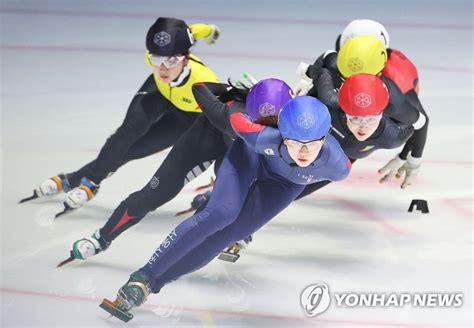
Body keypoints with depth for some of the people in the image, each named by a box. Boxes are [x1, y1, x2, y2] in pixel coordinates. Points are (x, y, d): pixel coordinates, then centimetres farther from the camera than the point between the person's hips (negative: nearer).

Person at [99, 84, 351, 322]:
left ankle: (152, 284, -2)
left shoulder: (336, 165, -37)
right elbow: (235, 118, -23)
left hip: (287, 181, 2)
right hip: (252, 154, -2)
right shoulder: (265, 138, -42)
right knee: (220, 214, -24)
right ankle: (142, 278, -16)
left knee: (229, 233, -11)